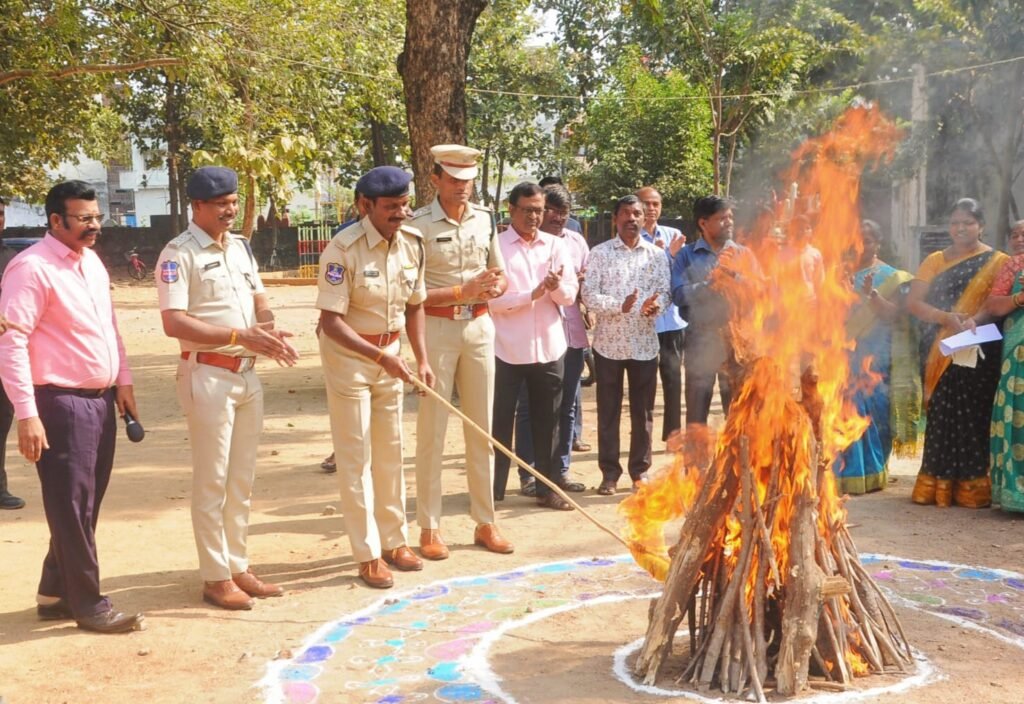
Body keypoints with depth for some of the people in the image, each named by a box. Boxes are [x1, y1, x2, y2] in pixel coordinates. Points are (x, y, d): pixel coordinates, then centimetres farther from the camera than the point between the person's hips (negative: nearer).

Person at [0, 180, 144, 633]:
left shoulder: (92, 263, 12)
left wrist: (123, 382, 15)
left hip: (100, 400, 9)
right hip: (61, 404, -8)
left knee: (86, 505, 15)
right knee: (71, 508, 1)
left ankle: (55, 594, 28)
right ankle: (88, 604, 12)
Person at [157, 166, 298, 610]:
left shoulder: (241, 247, 12)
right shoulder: (179, 254, -11)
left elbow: (259, 300, 17)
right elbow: (174, 323, -20)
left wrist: (270, 333, -6)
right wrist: (239, 336, -24)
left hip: (247, 374, 7)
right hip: (208, 375, -7)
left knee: (242, 478, 13)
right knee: (212, 481, 0)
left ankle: (238, 567, 23)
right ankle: (216, 578, 10)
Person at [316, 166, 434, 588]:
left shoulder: (412, 244, -3)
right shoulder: (343, 249, -21)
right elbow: (331, 321, -23)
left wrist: (422, 359, 2)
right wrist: (381, 357, -30)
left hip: (389, 354, 6)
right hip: (348, 356, -6)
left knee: (390, 451, 14)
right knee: (356, 456, 0)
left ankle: (394, 540, 26)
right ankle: (368, 554, 7)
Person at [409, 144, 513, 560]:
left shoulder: (484, 220, 8)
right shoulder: (419, 225, -8)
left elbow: (502, 276, 16)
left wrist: (493, 287, -7)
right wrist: (462, 291, -20)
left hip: (479, 326, 5)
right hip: (436, 328, -5)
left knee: (481, 428, 10)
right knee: (431, 431, 0)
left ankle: (485, 522, 20)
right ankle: (429, 528, 9)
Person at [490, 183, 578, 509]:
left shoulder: (555, 245, 7)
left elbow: (570, 296, 2)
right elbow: (493, 299, -11)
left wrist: (556, 286, -19)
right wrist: (533, 294, -19)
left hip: (549, 347, 3)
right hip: (507, 349, -3)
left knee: (547, 422, 11)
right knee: (499, 422, 4)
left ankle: (548, 489, 20)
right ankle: (493, 490, 14)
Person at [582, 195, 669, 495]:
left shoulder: (657, 255, 6)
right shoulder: (600, 253, 0)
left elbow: (664, 291, 2)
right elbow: (589, 294, -7)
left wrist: (655, 305, -21)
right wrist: (619, 306, -23)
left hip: (644, 343, 2)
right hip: (608, 342, -1)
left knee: (643, 411, 8)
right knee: (608, 411, 5)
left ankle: (640, 469, 19)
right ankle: (610, 472, 14)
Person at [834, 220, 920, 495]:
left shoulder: (890, 276, 4)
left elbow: (894, 314, -6)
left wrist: (871, 294, -21)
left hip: (874, 359, -2)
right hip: (845, 357, 2)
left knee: (873, 411, -3)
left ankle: (873, 472, 6)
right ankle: (847, 471, 3)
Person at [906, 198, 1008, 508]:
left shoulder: (996, 261, 5)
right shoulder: (935, 260, 14)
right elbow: (912, 302, 3)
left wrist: (974, 320, -24)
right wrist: (946, 317, -13)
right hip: (939, 352, 3)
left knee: (972, 415, -4)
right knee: (940, 414, 2)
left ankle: (972, 487, 2)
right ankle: (936, 485, 8)